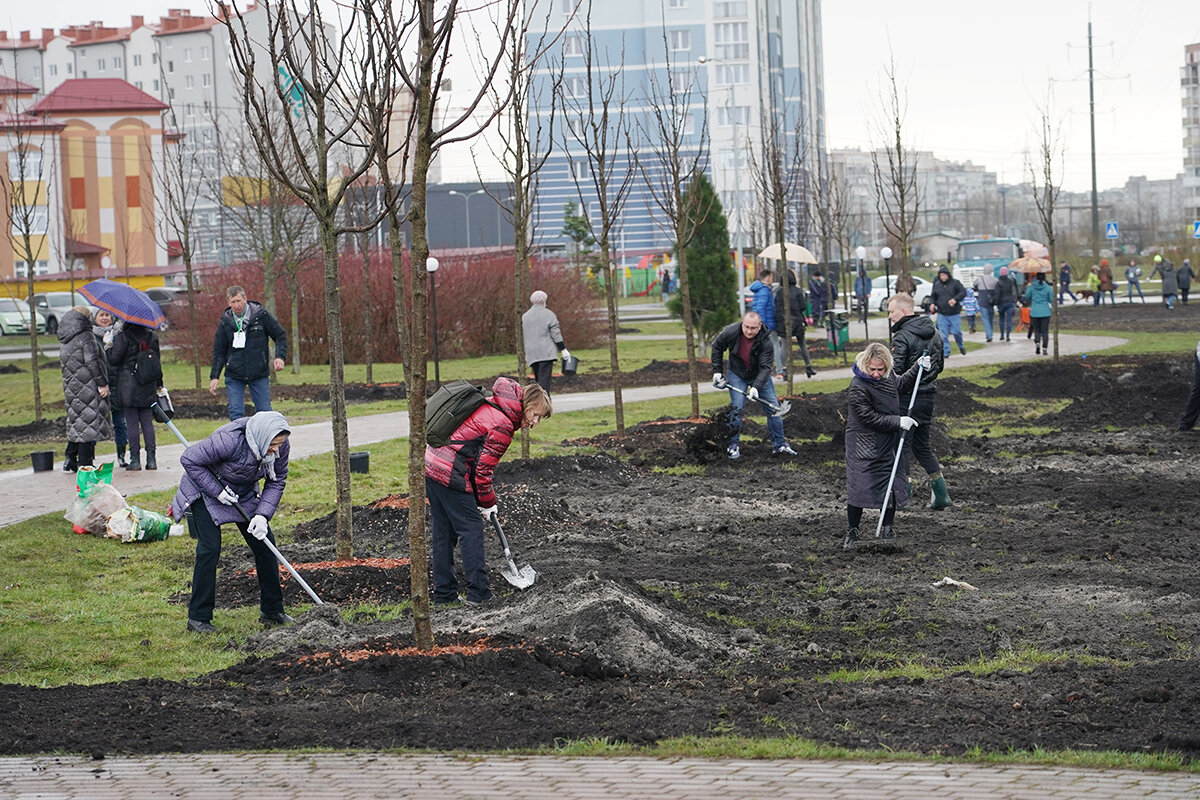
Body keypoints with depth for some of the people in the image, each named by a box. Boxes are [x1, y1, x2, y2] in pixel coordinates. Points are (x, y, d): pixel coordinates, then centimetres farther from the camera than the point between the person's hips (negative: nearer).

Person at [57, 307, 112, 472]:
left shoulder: (65, 343, 13)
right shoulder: (86, 337, -11)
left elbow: (65, 366, 17)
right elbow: (92, 362, -17)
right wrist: (103, 383, -14)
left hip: (71, 388, 8)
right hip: (88, 388, -8)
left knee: (76, 424, 15)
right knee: (88, 422, -3)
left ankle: (70, 461, 16)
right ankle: (85, 463, -4)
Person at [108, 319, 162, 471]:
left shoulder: (123, 337, -10)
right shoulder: (152, 336, 5)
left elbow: (113, 359, -13)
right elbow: (157, 359, 11)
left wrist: (108, 346, 6)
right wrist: (158, 385, 19)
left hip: (128, 386, -4)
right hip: (148, 388, 4)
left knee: (132, 424, 0)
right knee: (147, 422, 8)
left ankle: (135, 459, 0)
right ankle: (151, 459, 6)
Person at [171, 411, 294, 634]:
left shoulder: (281, 447, -20)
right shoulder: (230, 440, -38)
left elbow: (276, 482, -6)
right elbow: (190, 459, -28)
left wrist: (262, 515, -20)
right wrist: (217, 491, -27)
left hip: (244, 494, 6)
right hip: (205, 491, -6)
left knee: (265, 544, 1)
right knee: (210, 549, -15)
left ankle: (272, 611, 13)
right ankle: (198, 618, -8)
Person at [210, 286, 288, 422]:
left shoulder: (261, 315, -3)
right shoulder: (225, 322, 2)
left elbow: (280, 336, 5)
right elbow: (219, 352, 8)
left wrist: (280, 356, -12)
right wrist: (214, 376, 0)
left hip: (259, 375, -1)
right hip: (234, 377, 1)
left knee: (264, 413, 0)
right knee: (236, 413, -7)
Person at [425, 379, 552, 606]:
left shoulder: (489, 406, 15)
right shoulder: (503, 425, -14)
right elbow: (483, 469, -12)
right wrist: (487, 504, 2)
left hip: (430, 463, 9)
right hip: (449, 474, -9)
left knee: (443, 532, 14)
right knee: (471, 528, -1)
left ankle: (444, 593, 18)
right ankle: (477, 592, -1)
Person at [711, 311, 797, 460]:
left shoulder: (766, 342, -28)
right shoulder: (731, 332, -23)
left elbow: (765, 368, -27)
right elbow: (717, 347, -3)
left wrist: (756, 387, -41)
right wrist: (717, 371, -5)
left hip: (759, 376, 0)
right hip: (737, 374, 0)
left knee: (773, 407, -1)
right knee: (736, 408, -13)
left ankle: (779, 445, 11)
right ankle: (733, 445, 1)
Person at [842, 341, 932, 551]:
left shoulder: (887, 377, 0)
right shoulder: (857, 387, -23)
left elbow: (900, 385, 23)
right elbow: (870, 418, -22)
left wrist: (917, 368, 12)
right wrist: (898, 422, -20)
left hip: (888, 443, 7)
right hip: (864, 446, -7)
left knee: (893, 486, 8)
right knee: (859, 489, -7)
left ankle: (887, 528, 24)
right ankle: (852, 532, 8)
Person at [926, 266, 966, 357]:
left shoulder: (955, 283, -2)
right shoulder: (937, 285, 9)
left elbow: (963, 292, -9)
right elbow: (932, 296, 18)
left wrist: (955, 299, -26)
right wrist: (932, 303, -3)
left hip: (954, 313, -3)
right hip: (942, 314, 3)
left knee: (956, 332, 0)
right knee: (943, 335, -3)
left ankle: (961, 347, 28)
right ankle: (945, 352, 3)